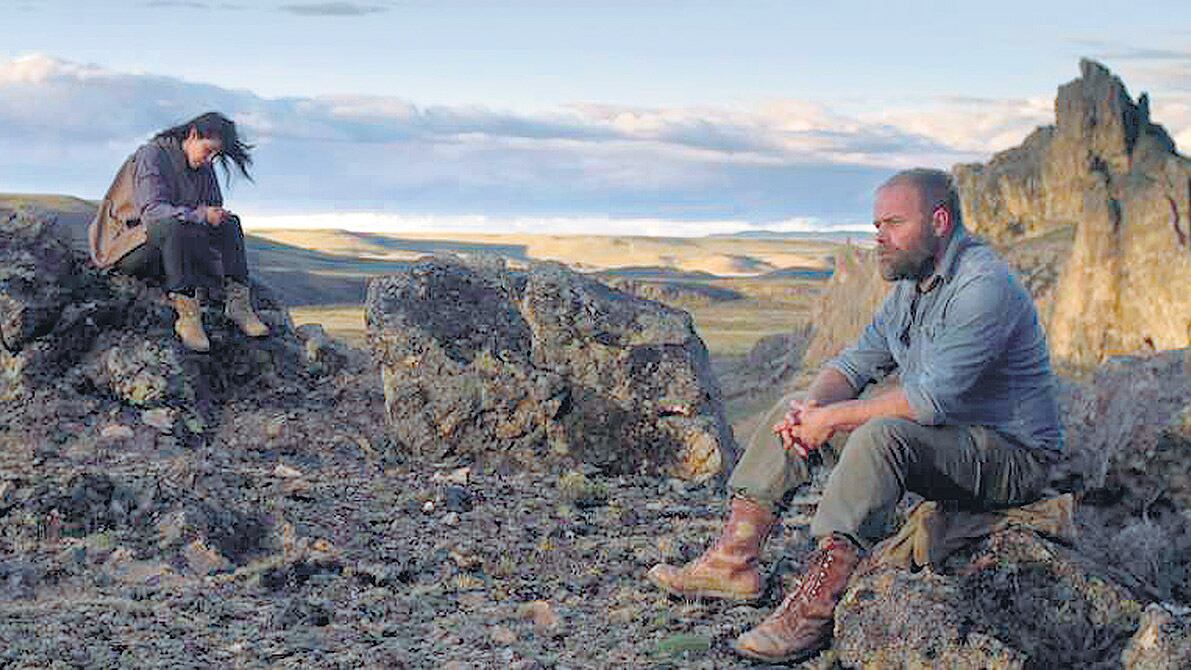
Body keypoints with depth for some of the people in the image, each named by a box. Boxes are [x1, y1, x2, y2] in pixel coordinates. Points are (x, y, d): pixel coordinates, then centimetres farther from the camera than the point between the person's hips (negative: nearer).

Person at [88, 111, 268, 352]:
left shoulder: (204, 169, 8)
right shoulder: (152, 156, -15)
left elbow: (214, 211, 9)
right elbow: (153, 210, -27)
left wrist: (217, 216, -15)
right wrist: (200, 216, -35)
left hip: (174, 243, 8)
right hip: (128, 247, -8)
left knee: (229, 223, -8)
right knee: (172, 225, -38)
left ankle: (237, 302, -20)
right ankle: (187, 315, -41)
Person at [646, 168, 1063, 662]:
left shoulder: (984, 287, -22)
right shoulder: (911, 286, 9)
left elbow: (929, 399, -29)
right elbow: (856, 362, 9)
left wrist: (833, 419, -22)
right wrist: (813, 407, -13)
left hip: (1011, 458, -9)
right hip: (936, 439, 10)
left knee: (880, 433, -37)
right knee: (793, 410, 4)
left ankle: (814, 609, -34)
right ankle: (734, 561, -3)